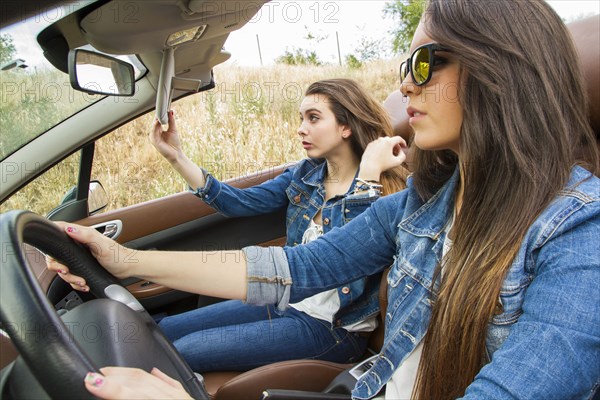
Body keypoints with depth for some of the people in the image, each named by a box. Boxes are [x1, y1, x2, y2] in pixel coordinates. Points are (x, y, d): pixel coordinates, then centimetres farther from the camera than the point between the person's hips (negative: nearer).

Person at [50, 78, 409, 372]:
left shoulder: (378, 193, -15)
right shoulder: (306, 174, 3)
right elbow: (239, 202, 1)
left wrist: (374, 175, -28)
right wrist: (177, 157, -5)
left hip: (332, 327, -6)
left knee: (184, 351, -11)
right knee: (162, 331, 4)